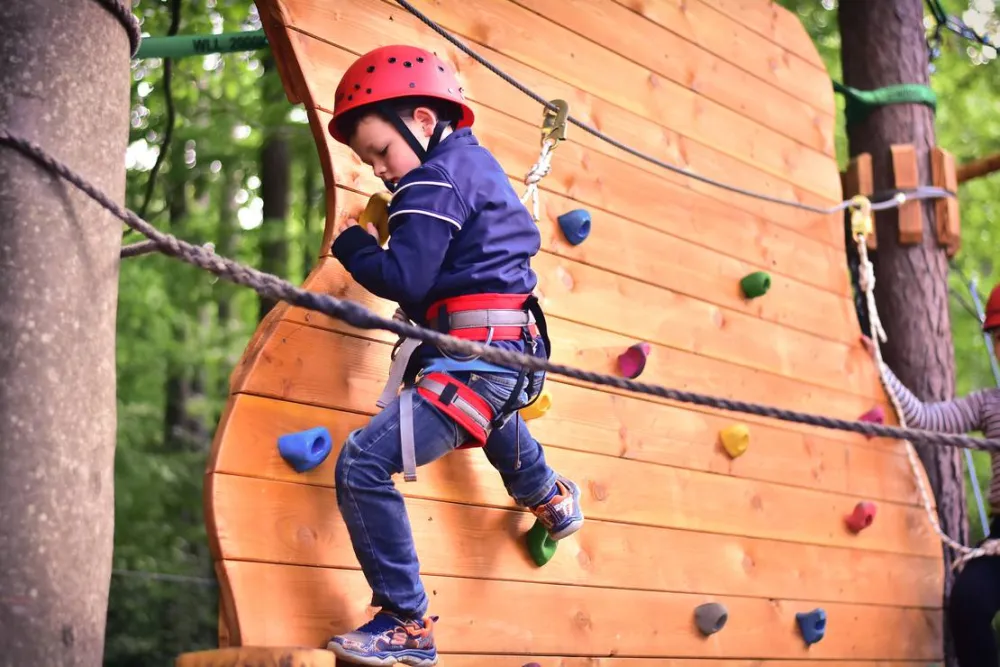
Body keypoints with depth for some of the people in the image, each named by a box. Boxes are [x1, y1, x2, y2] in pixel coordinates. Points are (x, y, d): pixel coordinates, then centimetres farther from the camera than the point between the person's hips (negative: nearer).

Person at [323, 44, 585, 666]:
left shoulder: (435, 179, -14)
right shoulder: (475, 160, 16)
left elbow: (404, 280, -22)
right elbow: (523, 233, 30)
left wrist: (352, 244, -2)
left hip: (476, 354, -11)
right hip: (510, 351, 11)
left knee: (362, 465, -17)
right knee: (487, 416, 45)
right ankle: (551, 497, 73)